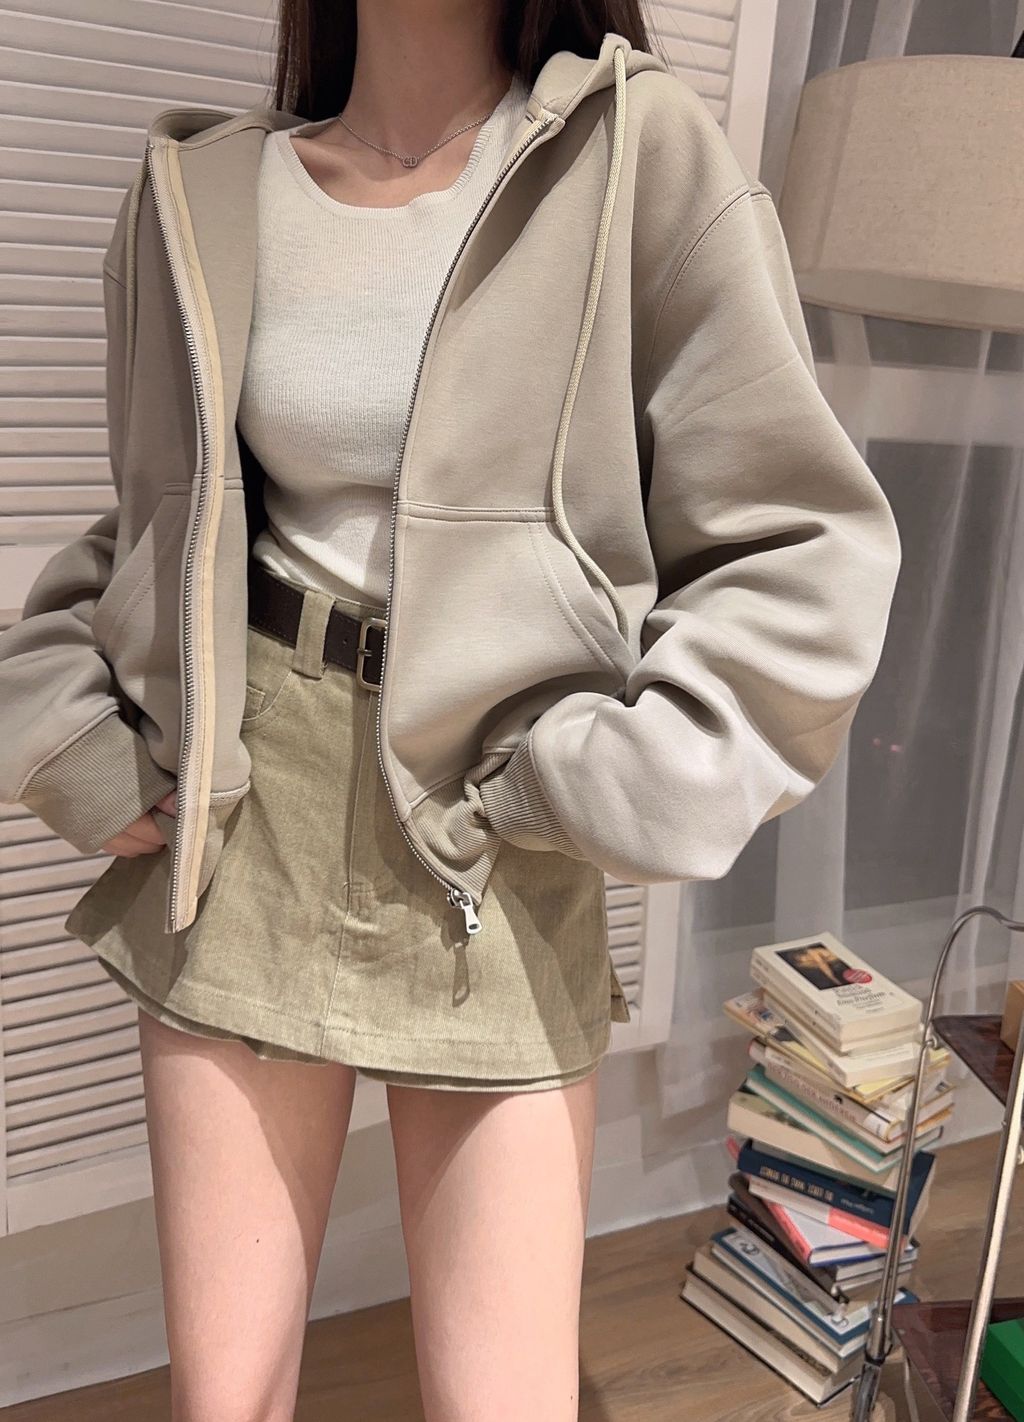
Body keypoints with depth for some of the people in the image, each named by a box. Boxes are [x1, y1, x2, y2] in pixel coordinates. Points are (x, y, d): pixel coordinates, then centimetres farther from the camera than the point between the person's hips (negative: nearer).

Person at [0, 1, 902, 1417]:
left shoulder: (642, 156, -5)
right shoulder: (199, 191, 6)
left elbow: (801, 550, -6)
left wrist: (605, 785, -12)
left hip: (496, 869, -2)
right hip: (242, 838, 3)